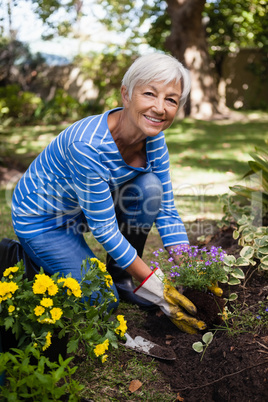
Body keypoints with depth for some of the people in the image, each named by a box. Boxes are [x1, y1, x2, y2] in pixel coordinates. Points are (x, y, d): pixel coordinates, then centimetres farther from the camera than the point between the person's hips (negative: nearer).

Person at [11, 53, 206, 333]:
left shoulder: (153, 136, -14)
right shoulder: (88, 145, -36)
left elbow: (166, 211, -10)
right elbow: (103, 228, -29)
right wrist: (153, 285, -24)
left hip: (82, 211, 6)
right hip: (41, 219, -6)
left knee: (149, 187, -19)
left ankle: (120, 278, 1)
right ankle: (31, 258, 12)